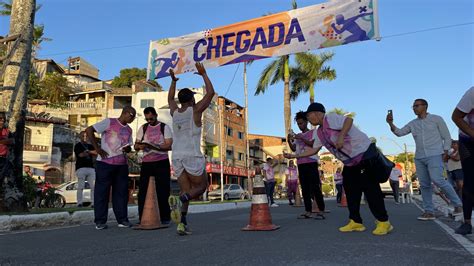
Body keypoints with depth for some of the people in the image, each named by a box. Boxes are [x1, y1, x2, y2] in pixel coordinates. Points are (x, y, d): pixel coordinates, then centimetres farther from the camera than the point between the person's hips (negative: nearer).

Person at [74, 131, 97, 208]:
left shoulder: (90, 146, 23)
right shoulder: (77, 145, 9)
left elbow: (96, 153, 7)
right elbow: (80, 154, -7)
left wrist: (88, 151, -9)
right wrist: (91, 153, -2)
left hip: (91, 168, 4)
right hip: (81, 168, -4)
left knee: (94, 186, -6)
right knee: (80, 187, -5)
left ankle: (93, 203, -6)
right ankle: (79, 203, -1)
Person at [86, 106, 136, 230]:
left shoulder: (129, 130, 17)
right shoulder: (109, 122, -3)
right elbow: (89, 130, -8)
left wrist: (127, 149, -2)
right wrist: (97, 148, -11)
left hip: (122, 164, 6)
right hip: (105, 163, -6)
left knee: (121, 192, 6)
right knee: (102, 191, 1)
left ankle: (122, 219, 14)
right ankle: (100, 221, 10)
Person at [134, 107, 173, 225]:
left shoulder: (165, 127, 1)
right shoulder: (143, 128, 11)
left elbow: (168, 146, -9)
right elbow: (135, 146, 10)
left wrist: (152, 146, -23)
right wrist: (139, 146, -15)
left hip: (162, 162, -3)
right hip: (146, 163, 3)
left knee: (163, 191, 0)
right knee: (143, 191, 1)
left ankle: (165, 218, 10)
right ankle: (142, 218, 11)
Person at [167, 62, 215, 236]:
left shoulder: (174, 112, 12)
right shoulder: (195, 110, -2)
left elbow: (170, 98, 33)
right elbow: (210, 93, 1)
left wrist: (173, 81, 40)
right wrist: (203, 74, 9)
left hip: (177, 156, 5)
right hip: (192, 156, -5)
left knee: (186, 190, 10)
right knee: (201, 187, 8)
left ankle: (182, 223, -4)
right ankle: (179, 200, -21)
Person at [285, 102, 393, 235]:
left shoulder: (330, 118, -15)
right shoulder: (318, 132, 13)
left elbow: (349, 119, -29)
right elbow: (313, 150, 17)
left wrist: (341, 136, -36)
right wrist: (294, 156, 13)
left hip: (365, 153, -10)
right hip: (351, 161, 10)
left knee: (370, 188, -10)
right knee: (350, 189, 8)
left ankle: (383, 222, -1)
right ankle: (355, 222, 14)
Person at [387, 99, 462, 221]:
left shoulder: (436, 119, 2)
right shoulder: (412, 123, 14)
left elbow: (447, 137, 3)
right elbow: (399, 133, 7)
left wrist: (445, 153, -6)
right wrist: (391, 123, -8)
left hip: (434, 156, -5)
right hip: (419, 158, 5)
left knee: (437, 180, -19)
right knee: (424, 185, 2)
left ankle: (458, 204, -1)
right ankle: (429, 212, 5)